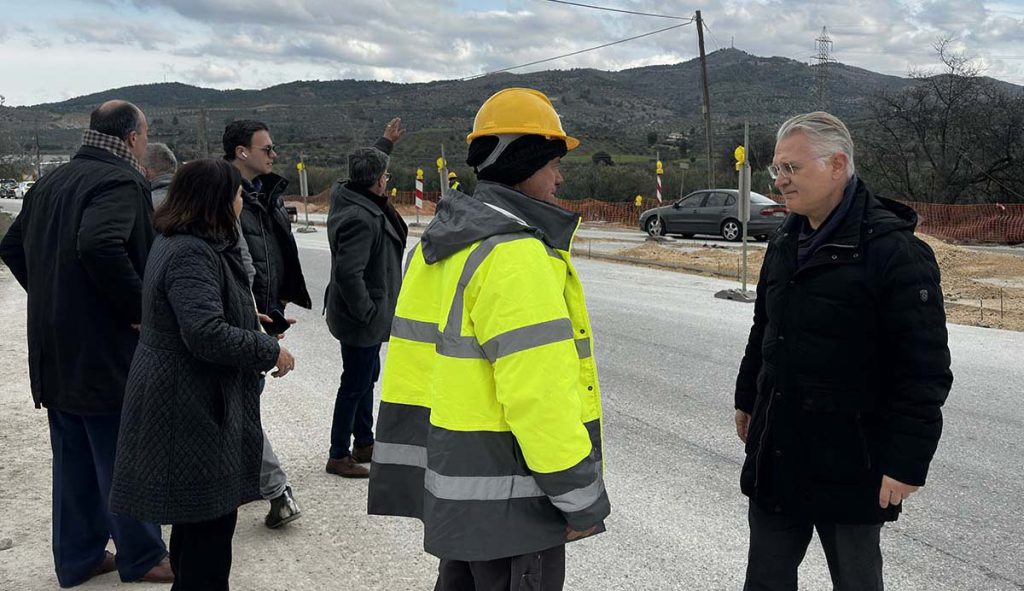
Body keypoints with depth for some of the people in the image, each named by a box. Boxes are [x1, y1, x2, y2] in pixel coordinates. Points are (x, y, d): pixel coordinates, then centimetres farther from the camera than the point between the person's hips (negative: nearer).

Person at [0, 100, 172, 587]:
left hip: (55, 351, 8)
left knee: (74, 458, 17)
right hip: (104, 351, -8)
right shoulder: (122, 182, -16)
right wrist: (138, 307, -22)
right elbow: (101, 246, -32)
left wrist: (50, 296, 16)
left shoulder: (51, 183, 12)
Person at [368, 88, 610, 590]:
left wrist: (411, 478, 16)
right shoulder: (515, 254, -20)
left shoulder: (439, 246, 9)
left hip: (455, 485, 9)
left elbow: (410, 372, 11)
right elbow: (539, 394, -24)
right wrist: (581, 499, -16)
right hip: (508, 499, -9)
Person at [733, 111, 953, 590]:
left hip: (849, 464, -7)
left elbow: (925, 369, -18)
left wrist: (908, 461, -19)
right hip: (774, 455, 7)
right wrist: (747, 399, 25)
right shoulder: (784, 244, 8)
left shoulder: (895, 252, -17)